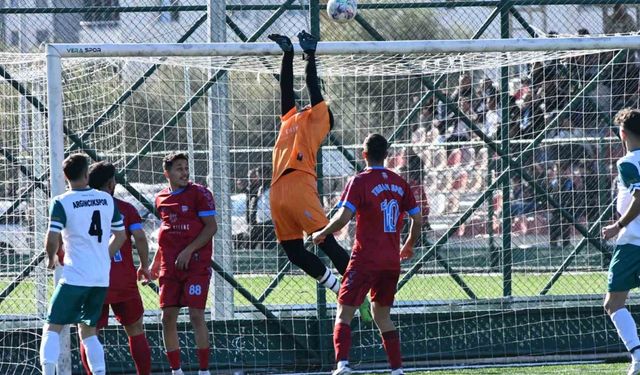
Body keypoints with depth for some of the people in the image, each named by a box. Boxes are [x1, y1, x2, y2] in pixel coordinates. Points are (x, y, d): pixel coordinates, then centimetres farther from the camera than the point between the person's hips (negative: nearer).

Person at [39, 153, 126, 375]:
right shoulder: (107, 200, 7)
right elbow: (120, 236, 14)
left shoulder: (61, 203, -8)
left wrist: (51, 258, 5)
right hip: (102, 278, 5)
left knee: (52, 328, -1)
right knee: (88, 331, 17)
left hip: (75, 276, -5)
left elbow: (52, 238, -16)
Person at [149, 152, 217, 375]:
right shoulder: (161, 199, 12)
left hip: (196, 264, -5)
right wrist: (155, 264, 18)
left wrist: (188, 251, -16)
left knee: (196, 315, -11)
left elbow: (211, 227, -9)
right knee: (168, 317, 1)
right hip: (170, 268, 5)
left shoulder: (199, 193, -4)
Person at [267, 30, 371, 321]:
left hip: (300, 185, -6)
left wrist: (310, 56, 14)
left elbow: (313, 88, 8)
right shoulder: (290, 119, 28)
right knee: (293, 251, 2)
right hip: (278, 190, 6)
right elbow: (287, 88, 31)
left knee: (326, 242, -10)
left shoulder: (317, 119, 12)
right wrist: (288, 54, 31)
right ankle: (343, 293, 9)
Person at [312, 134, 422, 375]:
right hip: (392, 260, 5)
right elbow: (417, 220, 11)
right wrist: (409, 246, 27)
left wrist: (321, 234, 1)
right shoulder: (399, 183, 8)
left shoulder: (360, 182, -8)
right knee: (382, 315, 17)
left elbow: (343, 217, -17)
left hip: (366, 259, -5)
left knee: (344, 313, -4)